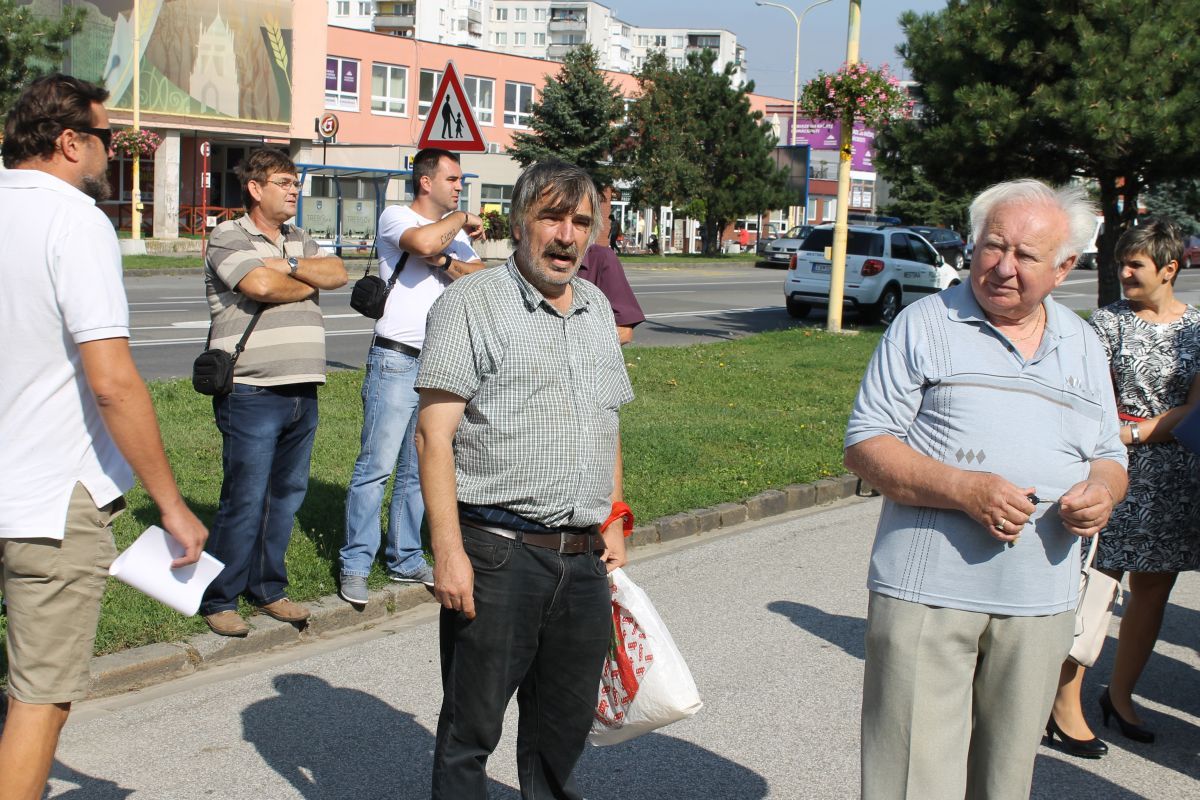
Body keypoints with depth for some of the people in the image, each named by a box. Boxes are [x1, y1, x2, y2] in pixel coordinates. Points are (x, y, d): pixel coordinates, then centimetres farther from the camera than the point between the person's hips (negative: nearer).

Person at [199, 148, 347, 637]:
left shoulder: (300, 241, 19)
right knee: (244, 500, -4)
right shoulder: (228, 237, -3)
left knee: (286, 494, 12)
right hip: (252, 392, -7)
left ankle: (267, 590, 25)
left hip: (303, 392, 7)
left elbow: (338, 273, 3)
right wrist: (309, 283, -2)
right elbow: (262, 285, -20)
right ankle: (218, 601, 9)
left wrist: (291, 265, -13)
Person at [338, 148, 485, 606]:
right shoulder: (396, 218, -3)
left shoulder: (455, 233, 18)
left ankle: (405, 560, 20)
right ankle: (355, 566, -1)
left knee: (418, 470, 11)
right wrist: (462, 220, -9)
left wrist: (444, 262, -10)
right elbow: (422, 241, -26)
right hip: (397, 359, -7)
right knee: (376, 465, -8)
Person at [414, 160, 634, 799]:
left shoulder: (596, 308, 14)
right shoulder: (472, 303, -6)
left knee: (567, 721, 16)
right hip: (497, 553, -6)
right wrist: (448, 550, -18)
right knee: (472, 723, 5)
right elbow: (434, 434, -12)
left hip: (584, 557, 6)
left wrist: (613, 519, 18)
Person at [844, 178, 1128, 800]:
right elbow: (865, 445, -5)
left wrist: (1101, 491, -3)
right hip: (929, 591, -4)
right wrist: (961, 489, -20)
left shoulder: (1083, 346, 13)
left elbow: (1108, 457, 22)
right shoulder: (925, 325, -1)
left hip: (1041, 601, 4)